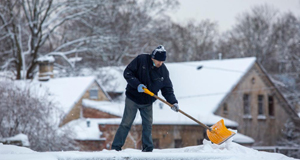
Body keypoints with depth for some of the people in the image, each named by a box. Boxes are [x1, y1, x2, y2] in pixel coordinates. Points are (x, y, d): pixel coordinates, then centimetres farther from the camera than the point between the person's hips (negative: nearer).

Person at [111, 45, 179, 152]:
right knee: (126, 123, -4)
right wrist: (137, 84, -26)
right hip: (133, 99, -4)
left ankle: (147, 148, 13)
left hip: (147, 103, 4)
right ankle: (116, 146, 2)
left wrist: (173, 102, -13)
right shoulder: (141, 60, -13)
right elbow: (127, 73, -13)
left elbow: (167, 89, 2)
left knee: (148, 124, 2)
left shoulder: (163, 71, -2)